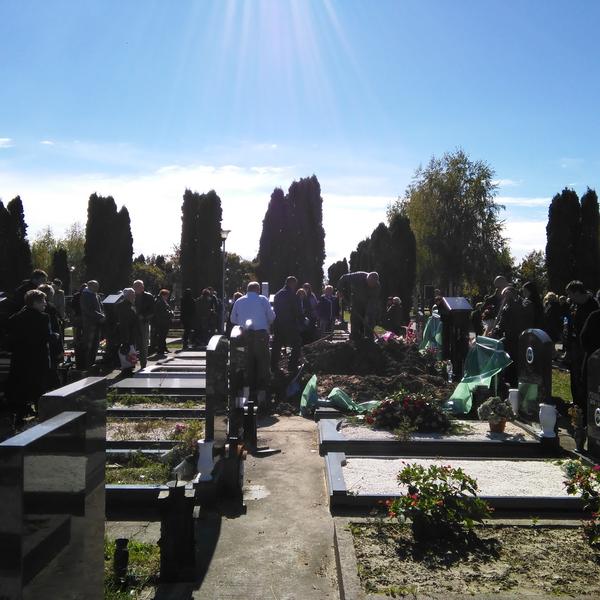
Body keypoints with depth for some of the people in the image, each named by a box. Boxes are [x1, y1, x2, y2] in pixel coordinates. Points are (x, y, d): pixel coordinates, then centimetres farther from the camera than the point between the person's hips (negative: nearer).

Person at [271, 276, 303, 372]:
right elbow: (296, 311, -11)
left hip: (277, 324, 7)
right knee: (297, 344, 5)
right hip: (290, 324, -7)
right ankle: (292, 365, 2)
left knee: (277, 345, 12)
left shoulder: (277, 294, 12)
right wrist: (301, 319, 3)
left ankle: (274, 366, 14)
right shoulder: (291, 294, -11)